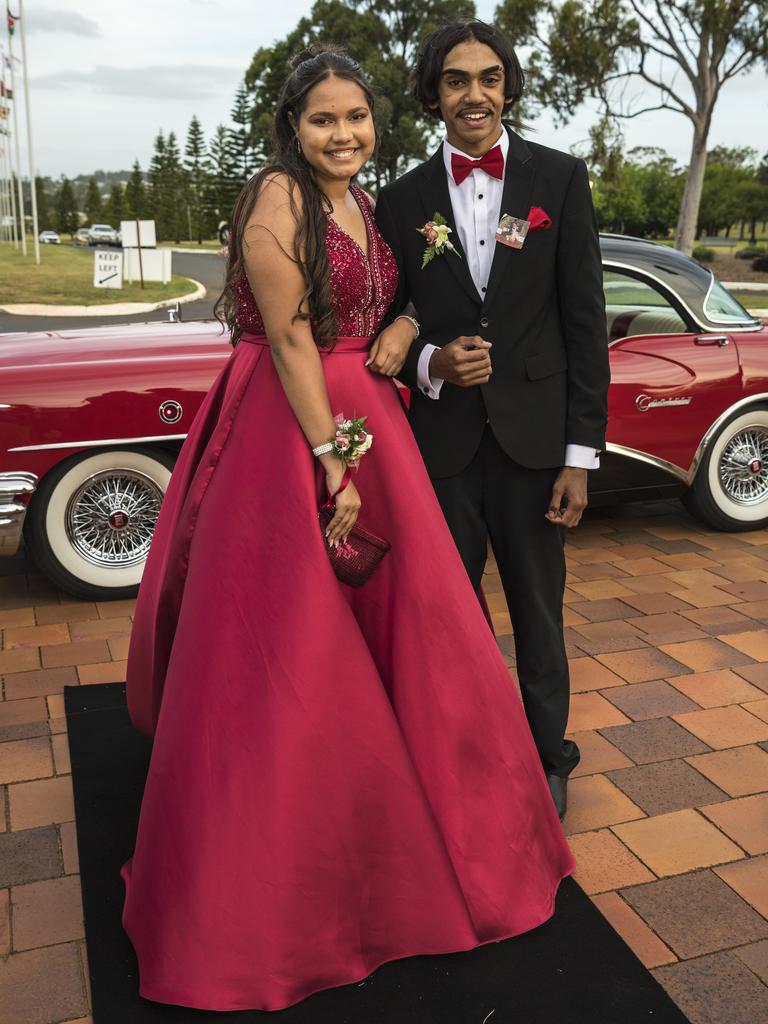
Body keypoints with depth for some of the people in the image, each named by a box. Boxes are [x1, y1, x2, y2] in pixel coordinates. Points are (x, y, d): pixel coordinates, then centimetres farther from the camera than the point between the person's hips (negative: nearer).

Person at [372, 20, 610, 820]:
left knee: (538, 610, 12)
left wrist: (581, 453, -7)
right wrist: (429, 363, -15)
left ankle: (545, 757, 33)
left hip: (534, 436, -1)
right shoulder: (402, 199, 3)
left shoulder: (559, 178, 0)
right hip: (443, 440, 1)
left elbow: (584, 322, -3)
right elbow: (388, 328, 8)